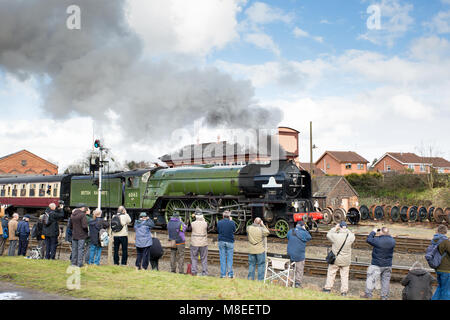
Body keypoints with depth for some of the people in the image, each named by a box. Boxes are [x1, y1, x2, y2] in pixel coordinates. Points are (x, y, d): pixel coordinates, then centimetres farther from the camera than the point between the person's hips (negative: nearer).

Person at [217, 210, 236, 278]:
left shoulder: (219, 222, -6)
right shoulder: (232, 222, -9)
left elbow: (218, 231, 8)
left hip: (221, 241, 1)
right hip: (230, 242, -1)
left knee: (222, 259, 6)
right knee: (230, 258, 6)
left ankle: (223, 274, 6)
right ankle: (230, 274, 6)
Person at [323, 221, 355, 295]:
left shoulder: (335, 236, -20)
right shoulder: (350, 237, -14)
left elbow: (328, 235, 0)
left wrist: (335, 228, 4)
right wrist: (346, 230, 6)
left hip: (335, 259, -2)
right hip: (346, 261, 2)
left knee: (331, 273, 15)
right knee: (344, 275, 12)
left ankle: (328, 288, 21)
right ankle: (344, 291, 14)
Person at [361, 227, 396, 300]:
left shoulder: (377, 240, -18)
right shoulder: (392, 241, -4)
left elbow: (368, 239, -2)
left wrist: (373, 232, 9)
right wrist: (387, 234, 19)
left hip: (377, 265, -5)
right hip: (388, 265, 5)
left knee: (371, 278, 3)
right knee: (385, 280, 11)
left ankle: (368, 294, 5)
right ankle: (384, 297, 15)